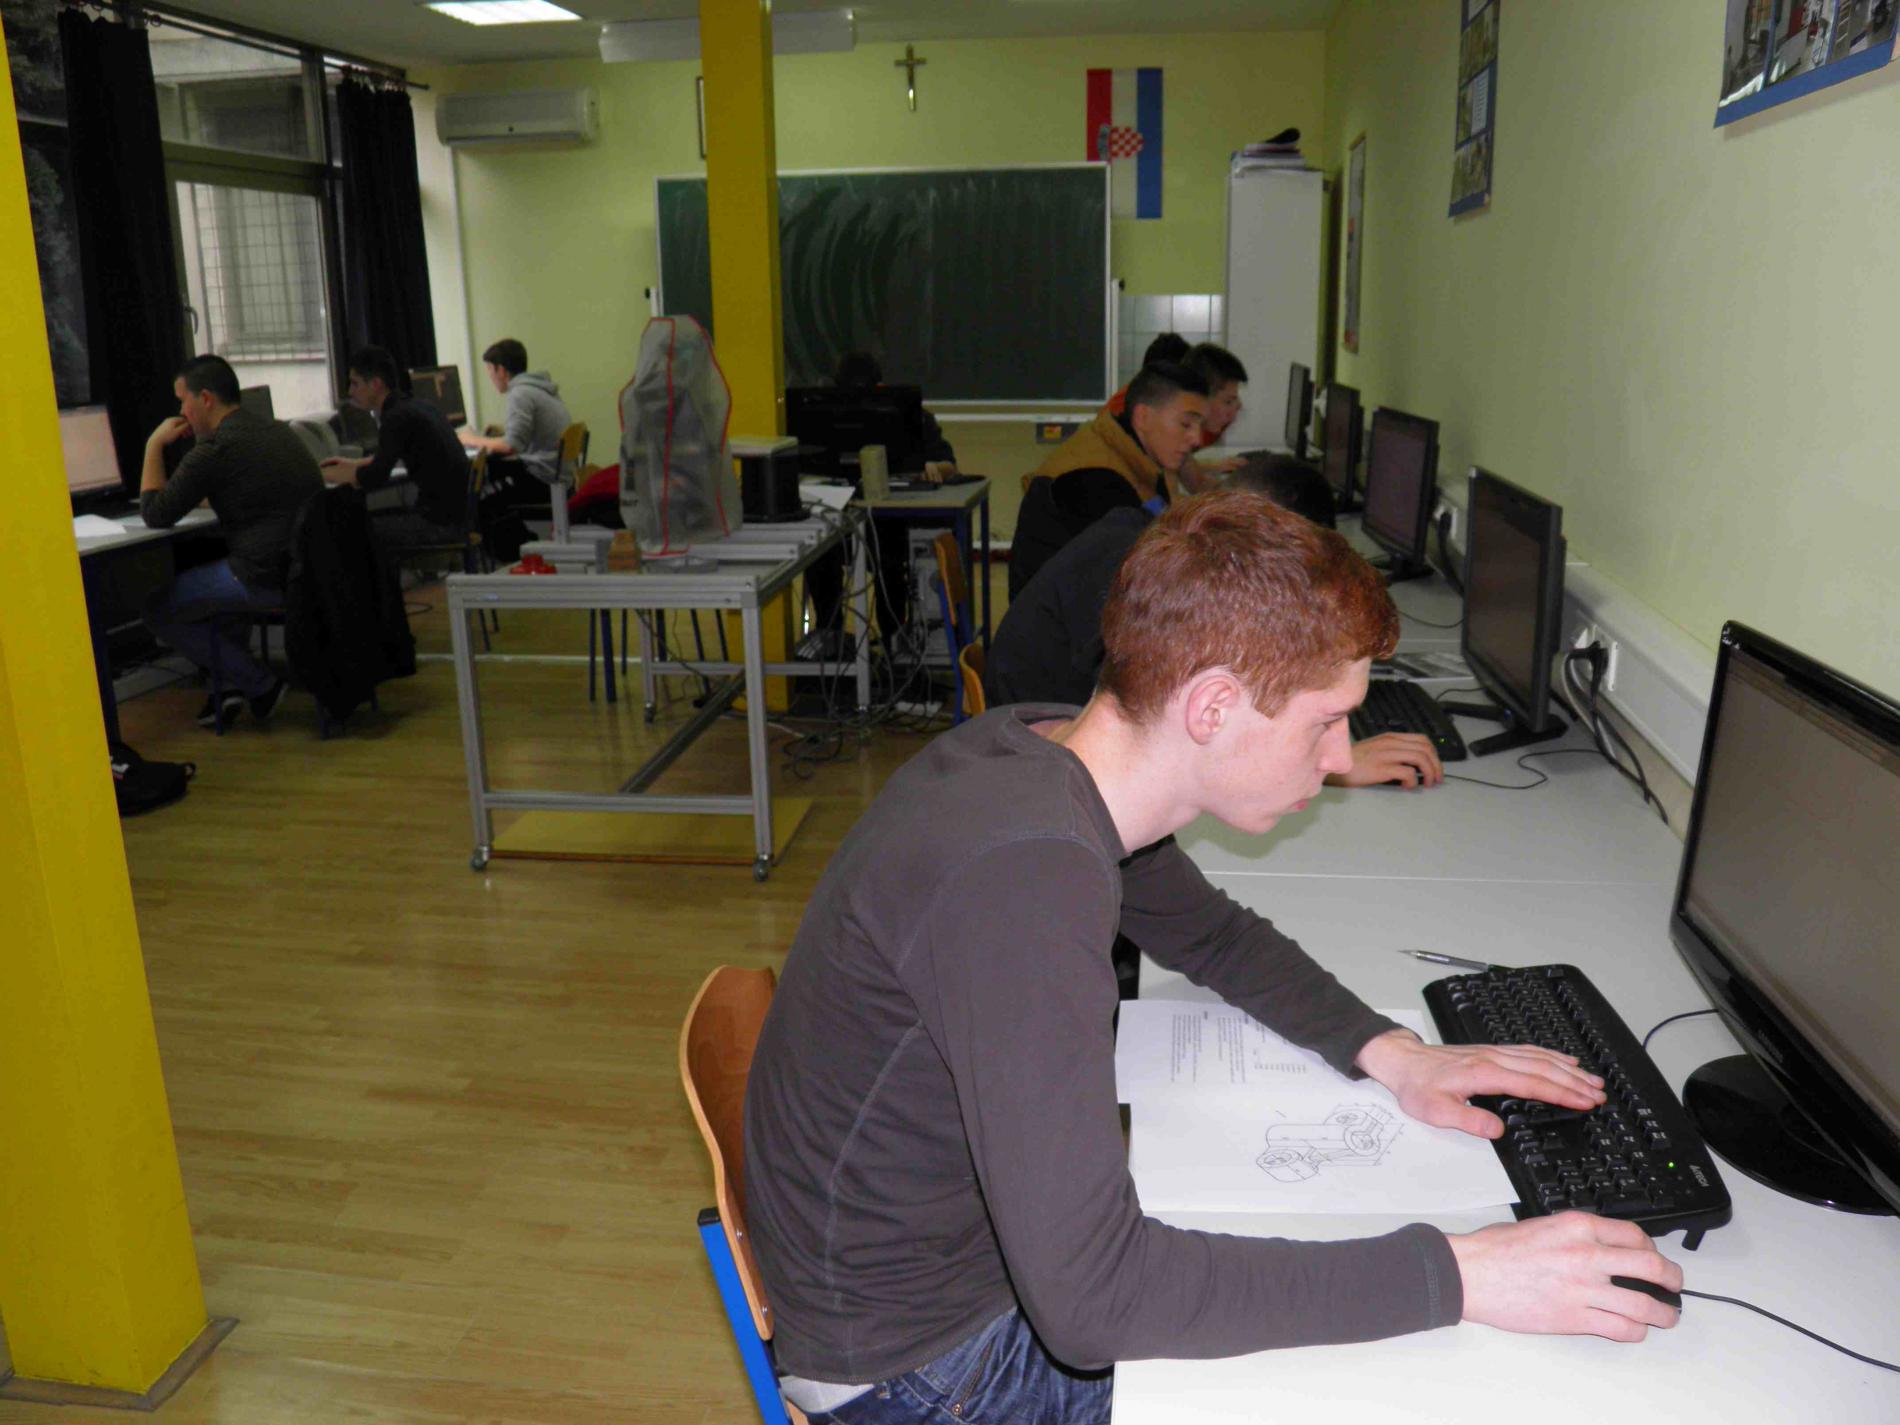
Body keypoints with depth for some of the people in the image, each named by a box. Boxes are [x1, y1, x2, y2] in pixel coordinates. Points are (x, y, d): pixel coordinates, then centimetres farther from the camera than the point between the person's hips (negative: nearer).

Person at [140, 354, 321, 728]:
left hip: (268, 578, -9)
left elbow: (155, 514, -4)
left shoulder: (215, 449, -12)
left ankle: (261, 685, 4)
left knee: (159, 611, 5)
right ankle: (234, 682, 20)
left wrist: (154, 445, 5)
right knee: (195, 576, 29)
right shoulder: (280, 431, 15)